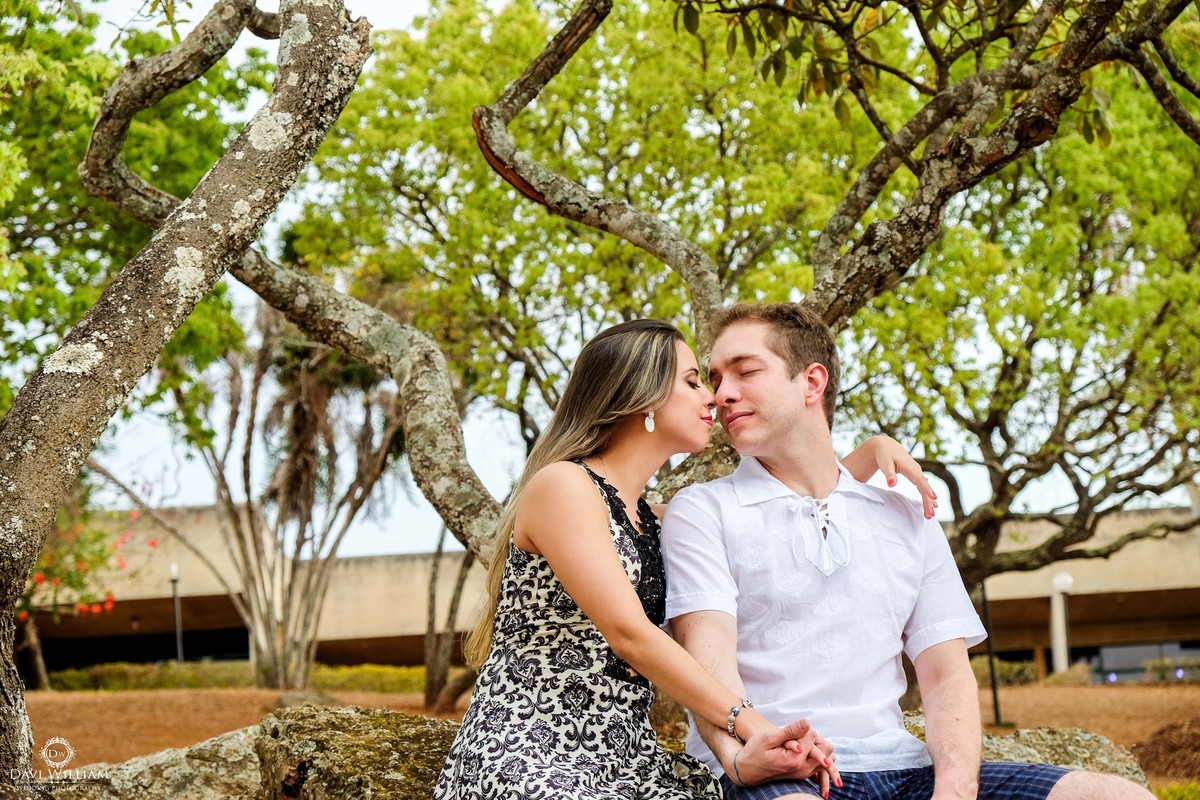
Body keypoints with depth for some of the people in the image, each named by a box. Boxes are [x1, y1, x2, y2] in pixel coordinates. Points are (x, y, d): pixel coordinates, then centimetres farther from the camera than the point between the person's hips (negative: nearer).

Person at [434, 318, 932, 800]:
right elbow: (630, 635, -16)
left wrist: (871, 452, 19)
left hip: (623, 760, 8)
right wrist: (752, 726, -20)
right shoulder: (563, 486, -7)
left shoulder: (652, 523, 18)